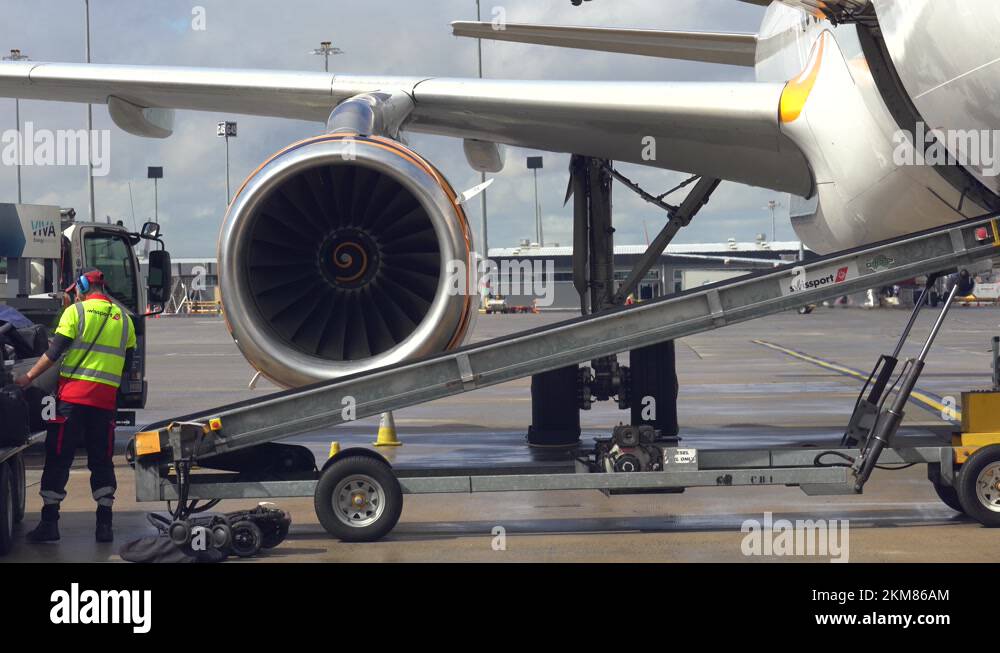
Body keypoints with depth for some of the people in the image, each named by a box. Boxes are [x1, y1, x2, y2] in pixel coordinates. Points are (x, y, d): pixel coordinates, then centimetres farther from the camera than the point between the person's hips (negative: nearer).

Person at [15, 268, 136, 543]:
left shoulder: (76, 311, -1)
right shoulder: (123, 318, 12)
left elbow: (54, 352, -6)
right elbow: (126, 362, 15)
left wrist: (28, 377, 0)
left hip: (73, 394, -4)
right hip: (106, 398, 4)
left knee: (58, 458, 1)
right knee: (102, 461, 10)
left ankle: (49, 522, -1)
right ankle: (104, 524, 6)